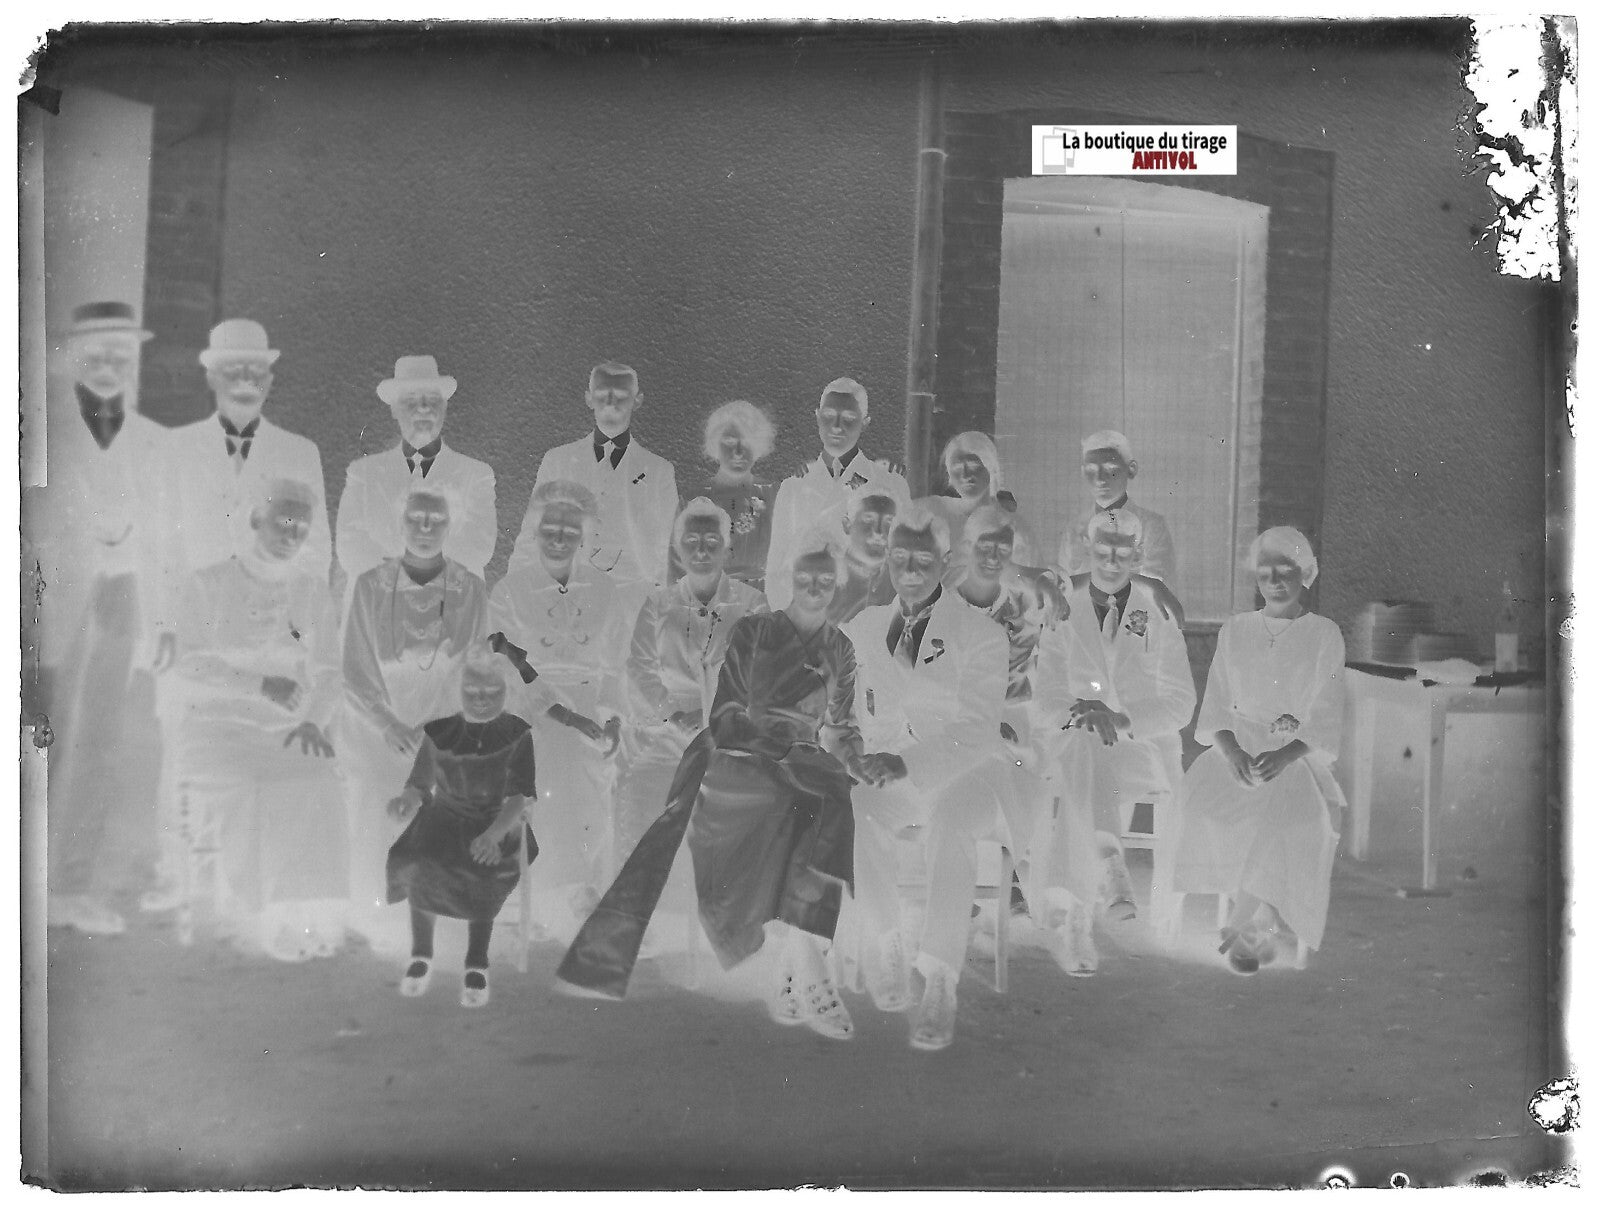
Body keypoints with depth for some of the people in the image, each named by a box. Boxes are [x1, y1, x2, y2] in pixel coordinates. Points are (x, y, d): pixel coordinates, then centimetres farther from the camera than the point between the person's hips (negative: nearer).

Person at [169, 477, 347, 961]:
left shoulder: (314, 594, 12)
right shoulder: (209, 585, 4)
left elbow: (327, 674, 9)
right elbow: (191, 666, -4)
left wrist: (313, 721, -12)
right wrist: (261, 685, -18)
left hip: (286, 735, 2)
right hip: (216, 725, -2)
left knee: (316, 789, -29)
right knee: (245, 794, -32)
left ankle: (305, 922, -23)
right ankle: (247, 919, -20)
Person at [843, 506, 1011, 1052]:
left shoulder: (980, 632, 0)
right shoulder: (865, 627, 15)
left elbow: (975, 730, -11)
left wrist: (906, 762, -26)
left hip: (963, 772, -2)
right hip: (892, 773, 3)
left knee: (951, 823, -35)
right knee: (856, 812, -31)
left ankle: (939, 984, -31)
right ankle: (884, 946, -16)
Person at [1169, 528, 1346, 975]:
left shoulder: (1324, 635, 8)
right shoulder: (1234, 631, 15)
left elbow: (1325, 720, 0)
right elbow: (1215, 707, 8)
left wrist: (1285, 754, -18)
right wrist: (1231, 750, -13)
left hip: (1297, 755, -2)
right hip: (1236, 749, 2)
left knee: (1291, 818, -33)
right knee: (1202, 802, -28)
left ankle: (1246, 922, -15)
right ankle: (1264, 925, -14)